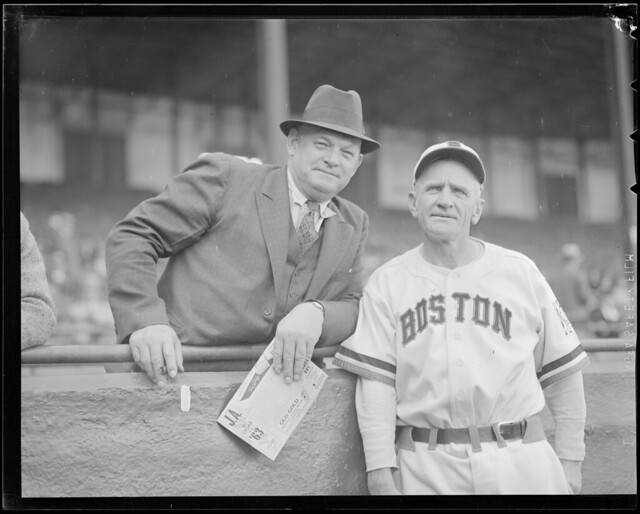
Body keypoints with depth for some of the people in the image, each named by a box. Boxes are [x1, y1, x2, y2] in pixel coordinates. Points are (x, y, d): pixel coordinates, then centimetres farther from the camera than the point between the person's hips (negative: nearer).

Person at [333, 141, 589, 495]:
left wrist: (569, 459, 5)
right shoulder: (385, 283, 3)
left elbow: (561, 373, 7)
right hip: (423, 468, 0)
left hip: (520, 462, 1)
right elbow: (375, 379, -3)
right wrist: (380, 469, -10)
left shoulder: (520, 272, 4)